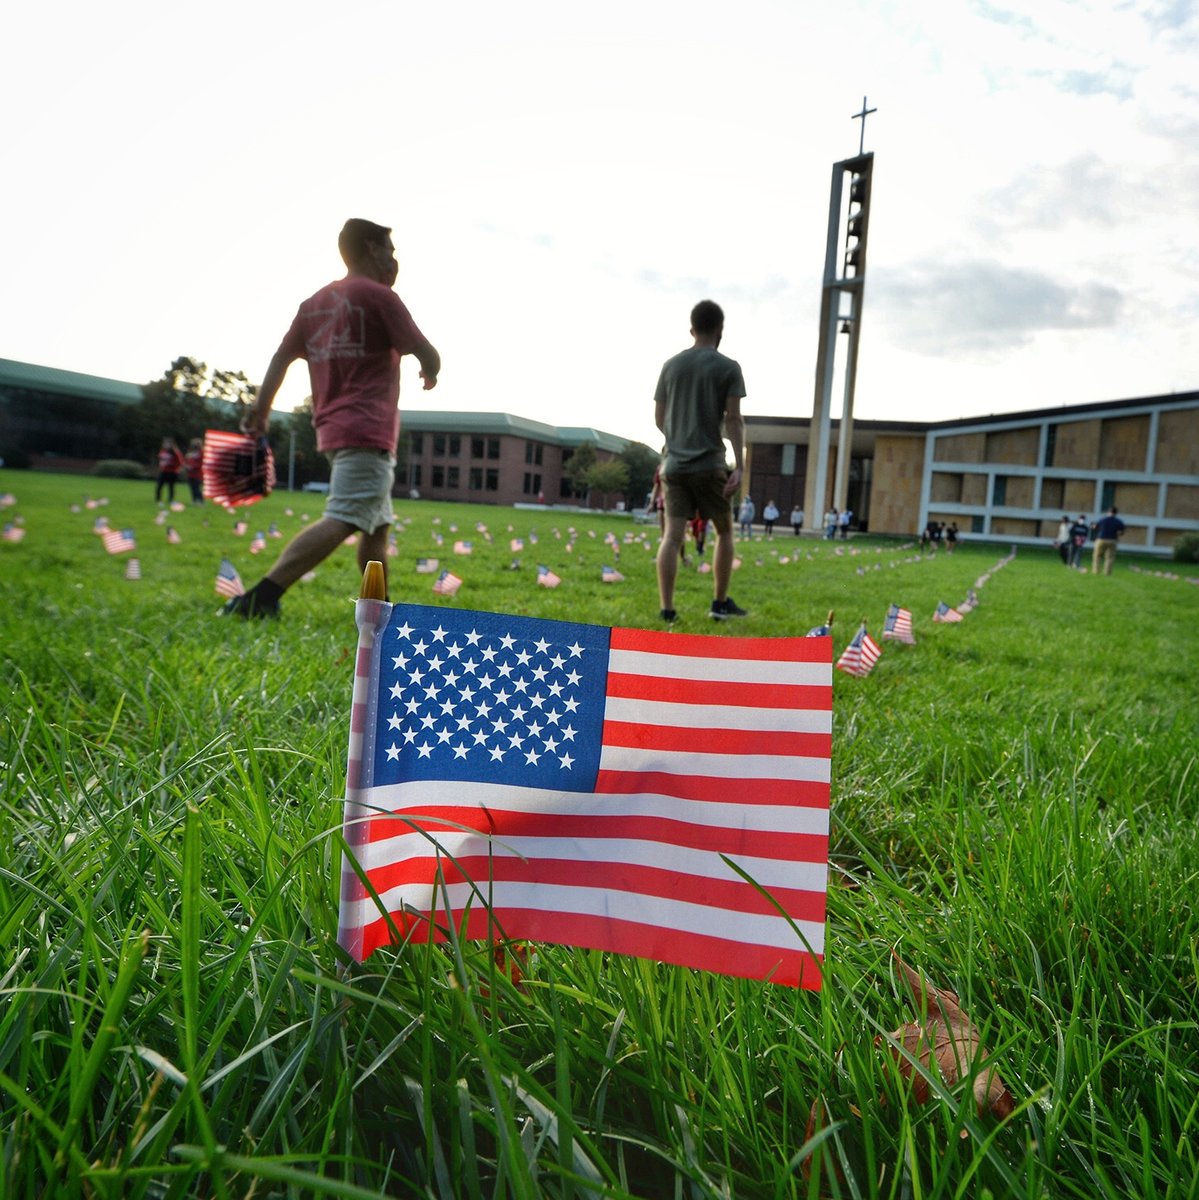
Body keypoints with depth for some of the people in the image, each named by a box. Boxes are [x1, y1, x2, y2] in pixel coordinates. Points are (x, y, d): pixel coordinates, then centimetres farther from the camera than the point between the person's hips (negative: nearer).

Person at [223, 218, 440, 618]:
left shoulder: (315, 301, 16)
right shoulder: (379, 296, -4)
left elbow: (282, 356, 13)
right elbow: (427, 355, -3)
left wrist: (261, 408, 15)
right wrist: (430, 373, 19)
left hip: (334, 428, 9)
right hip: (368, 431, -9)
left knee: (378, 525, 16)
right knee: (341, 521, -17)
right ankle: (260, 598, -26)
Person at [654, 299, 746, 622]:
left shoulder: (671, 365, 11)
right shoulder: (728, 367, -1)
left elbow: (659, 418, 14)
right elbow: (733, 419, -9)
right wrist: (739, 466, -10)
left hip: (674, 463, 4)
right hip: (709, 463, -3)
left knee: (672, 535, -1)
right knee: (724, 531, 12)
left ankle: (667, 608, -6)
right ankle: (720, 603, 16)